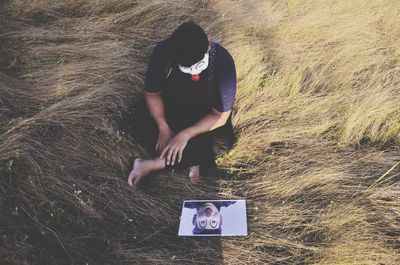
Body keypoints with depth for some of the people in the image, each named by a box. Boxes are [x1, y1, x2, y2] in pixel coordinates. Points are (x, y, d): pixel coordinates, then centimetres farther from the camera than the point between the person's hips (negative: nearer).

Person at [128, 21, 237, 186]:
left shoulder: (222, 61, -33)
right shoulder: (162, 52, -28)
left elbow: (221, 115, -25)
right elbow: (152, 93, -13)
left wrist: (185, 134, -33)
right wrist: (163, 127, -25)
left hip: (207, 114, -2)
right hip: (172, 107, 2)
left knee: (221, 144, -27)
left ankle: (152, 165, -21)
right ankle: (191, 159, -12)